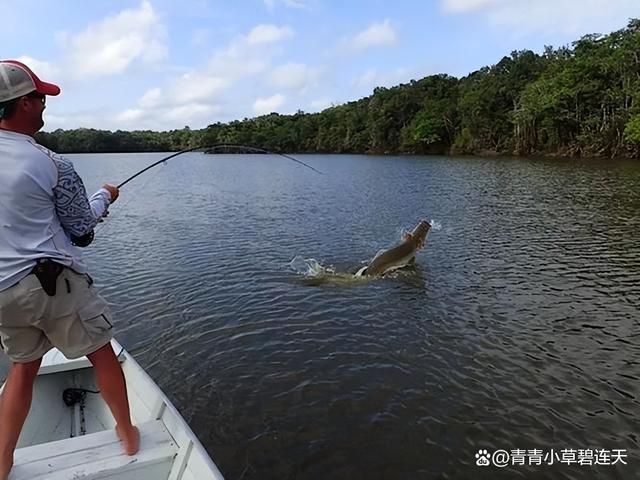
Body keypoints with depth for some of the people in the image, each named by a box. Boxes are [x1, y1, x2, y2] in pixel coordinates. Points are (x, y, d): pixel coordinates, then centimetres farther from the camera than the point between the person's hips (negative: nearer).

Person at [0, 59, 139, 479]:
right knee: (102, 352, 13)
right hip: (54, 281, -5)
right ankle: (129, 436, 27)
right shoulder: (51, 164, -12)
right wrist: (104, 197, 14)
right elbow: (82, 231, -2)